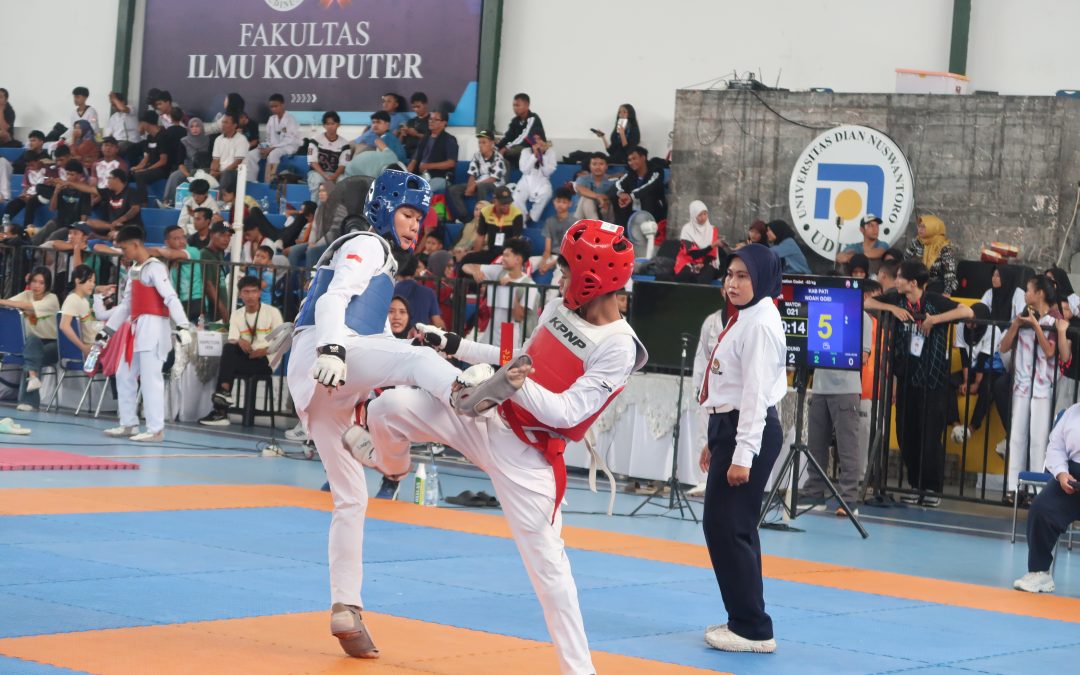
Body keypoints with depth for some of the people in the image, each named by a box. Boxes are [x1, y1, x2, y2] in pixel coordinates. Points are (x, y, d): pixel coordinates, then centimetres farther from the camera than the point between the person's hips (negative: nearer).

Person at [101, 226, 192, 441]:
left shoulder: (155, 268, -12)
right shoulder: (134, 270, 16)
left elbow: (171, 298, -22)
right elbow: (125, 304, 23)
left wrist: (182, 326, -33)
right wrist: (107, 330, 23)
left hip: (152, 328, -10)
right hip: (135, 329, 10)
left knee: (150, 379, -10)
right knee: (124, 376, 14)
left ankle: (156, 430, -8)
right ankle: (129, 424, 22)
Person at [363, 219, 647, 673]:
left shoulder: (617, 348, -20)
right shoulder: (559, 309, 3)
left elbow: (567, 412, -24)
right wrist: (456, 346, 14)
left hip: (528, 457, -6)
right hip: (487, 418, 6)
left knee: (546, 562, -4)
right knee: (387, 409, -4)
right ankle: (391, 465, 34)